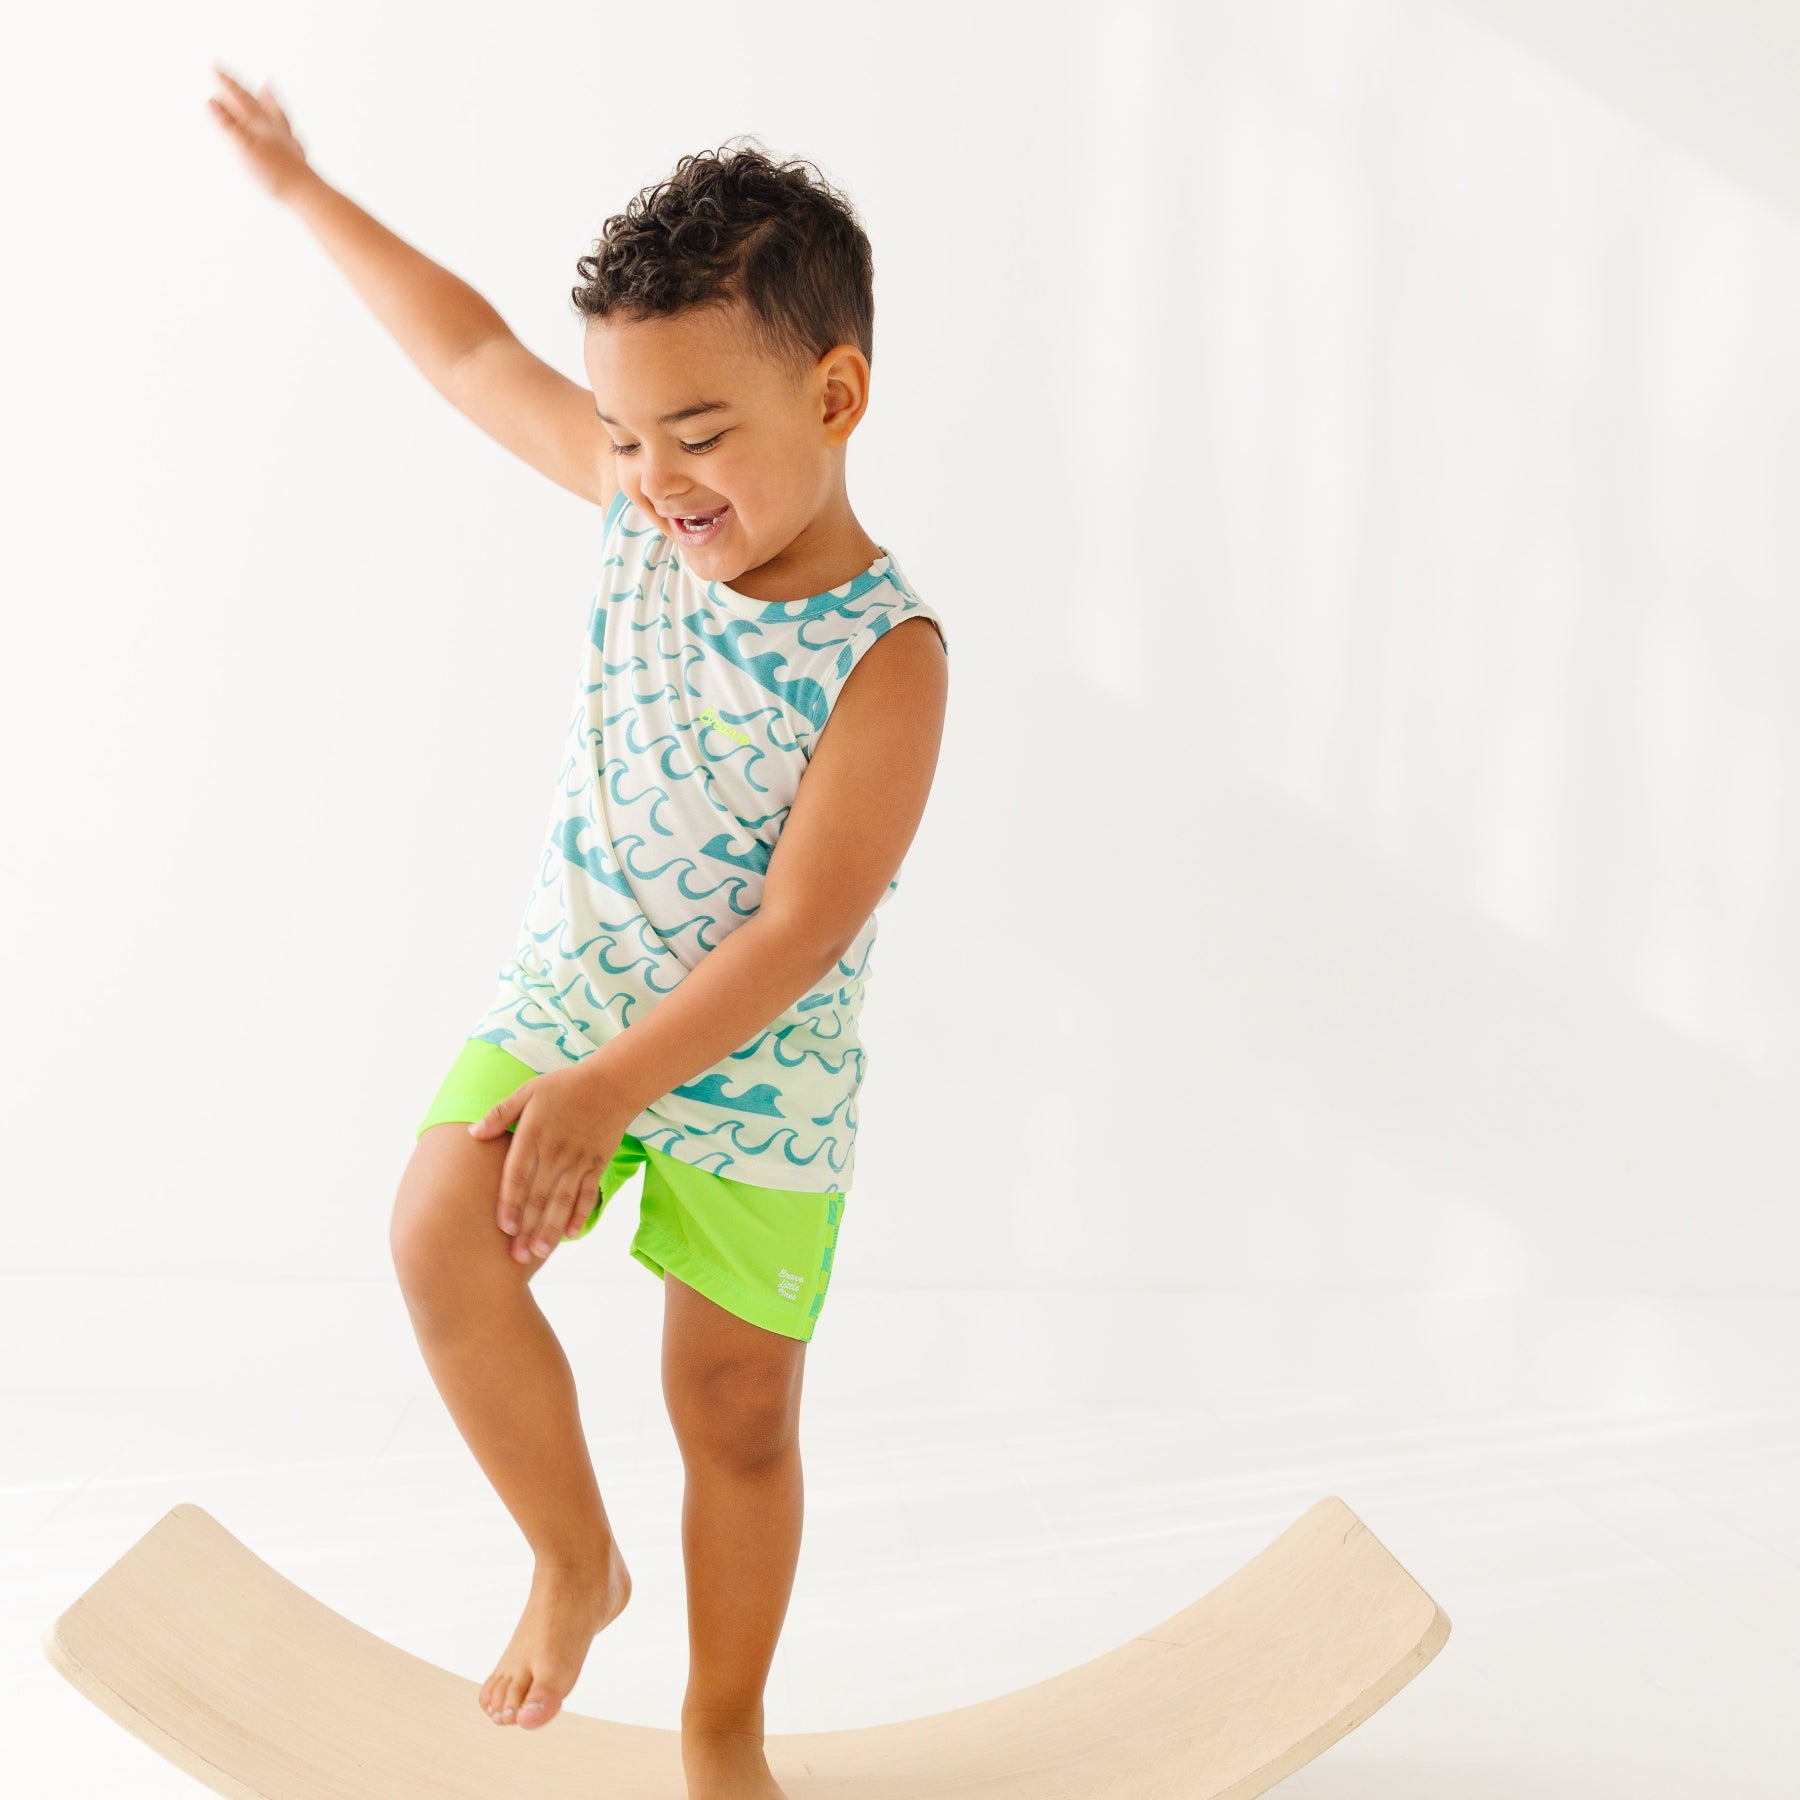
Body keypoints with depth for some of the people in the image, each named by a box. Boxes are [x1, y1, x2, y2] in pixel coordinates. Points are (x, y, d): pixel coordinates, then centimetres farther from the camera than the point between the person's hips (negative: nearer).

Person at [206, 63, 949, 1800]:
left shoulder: (887, 655, -22)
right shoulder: (645, 504, -6)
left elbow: (800, 932, -24)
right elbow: (477, 357, 11)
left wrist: (612, 1088, -26)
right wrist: (305, 190, 20)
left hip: (761, 1056, -4)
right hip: (568, 982, 4)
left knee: (737, 1409, 5)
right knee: (439, 1237, -19)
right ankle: (572, 1560, 7)